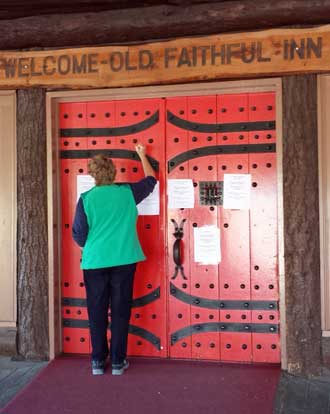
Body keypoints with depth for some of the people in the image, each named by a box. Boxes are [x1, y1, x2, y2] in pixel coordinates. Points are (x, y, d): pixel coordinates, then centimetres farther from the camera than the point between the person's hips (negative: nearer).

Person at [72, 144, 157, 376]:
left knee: (97, 312, 10)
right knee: (120, 311, 8)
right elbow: (151, 180, 17)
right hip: (123, 261, 1)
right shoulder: (128, 193, -2)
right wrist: (142, 155, 31)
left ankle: (98, 361, 19)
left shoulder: (86, 198, -6)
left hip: (95, 262, 0)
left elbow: (78, 235, -3)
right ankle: (118, 361, 15)